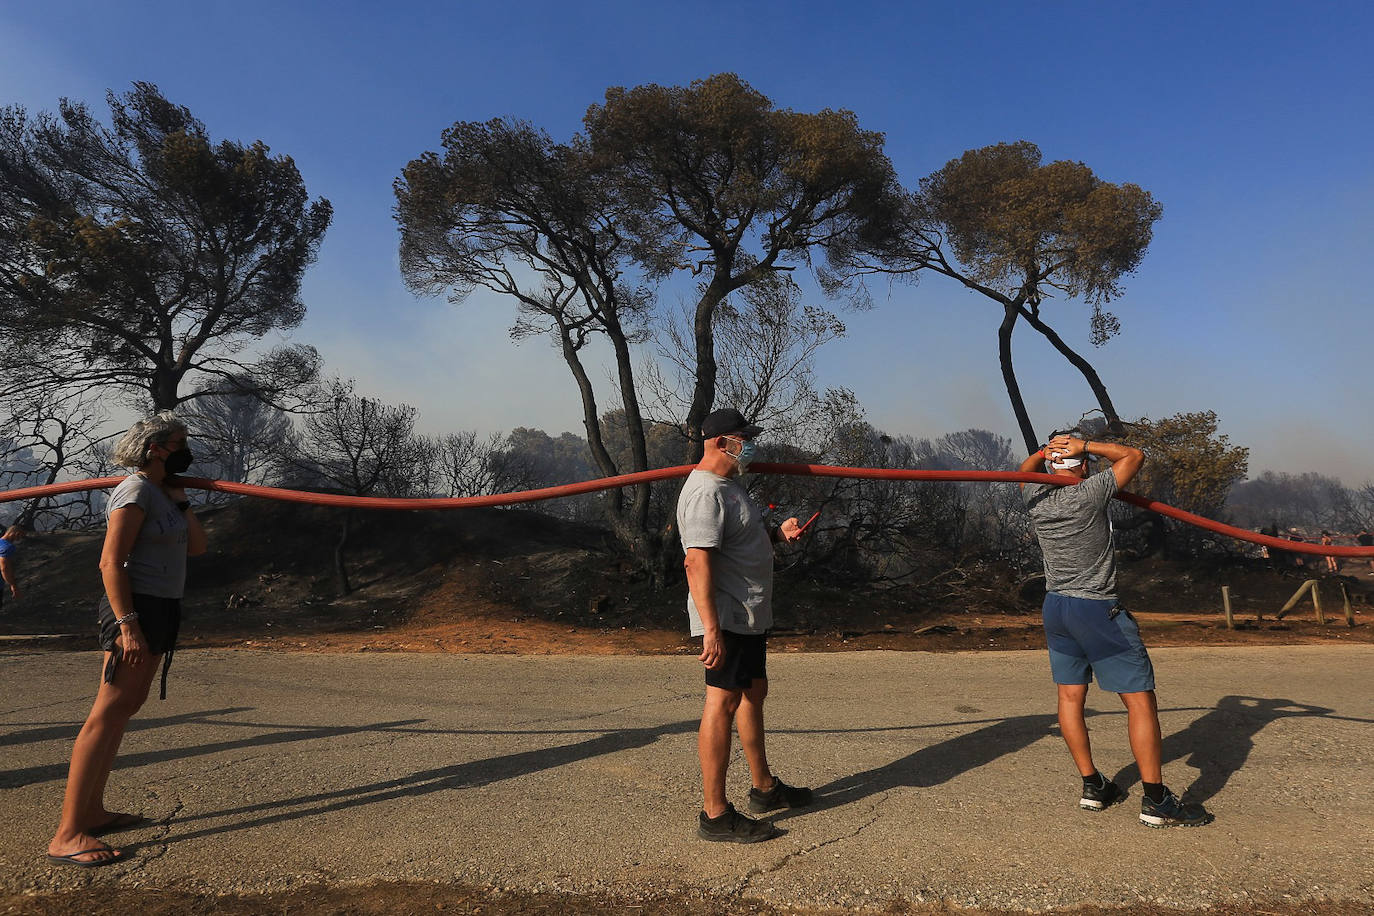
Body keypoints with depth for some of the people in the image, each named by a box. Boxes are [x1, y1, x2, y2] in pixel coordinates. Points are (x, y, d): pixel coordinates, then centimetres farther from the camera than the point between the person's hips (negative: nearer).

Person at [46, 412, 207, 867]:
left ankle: (93, 811, 23)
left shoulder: (163, 492, 16)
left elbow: (197, 545, 11)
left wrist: (180, 499, 5)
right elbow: (111, 563, -19)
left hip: (159, 610, 10)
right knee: (108, 714, -10)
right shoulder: (136, 492, -13)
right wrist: (127, 625, -24)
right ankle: (67, 835, -7)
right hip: (136, 608, -10)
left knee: (125, 709, 14)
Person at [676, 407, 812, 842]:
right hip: (727, 619, -11)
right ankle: (715, 815, 4)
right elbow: (698, 562, -27)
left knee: (754, 691, 19)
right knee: (723, 703, -5)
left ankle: (764, 788, 35)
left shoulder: (729, 485, 15)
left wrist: (777, 533, 7)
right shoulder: (705, 492, -19)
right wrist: (711, 629, -32)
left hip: (750, 615, 11)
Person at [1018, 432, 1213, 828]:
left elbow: (1025, 469, 23)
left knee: (1070, 695, 11)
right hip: (1098, 610, -6)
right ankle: (1155, 801, 2)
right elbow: (1134, 455, -1)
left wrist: (1044, 452, 4)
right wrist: (1087, 446, -5)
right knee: (1140, 698, 0)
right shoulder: (1090, 493, -14)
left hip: (1055, 606, 7)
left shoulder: (1036, 498, 0)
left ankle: (1093, 787, 21)